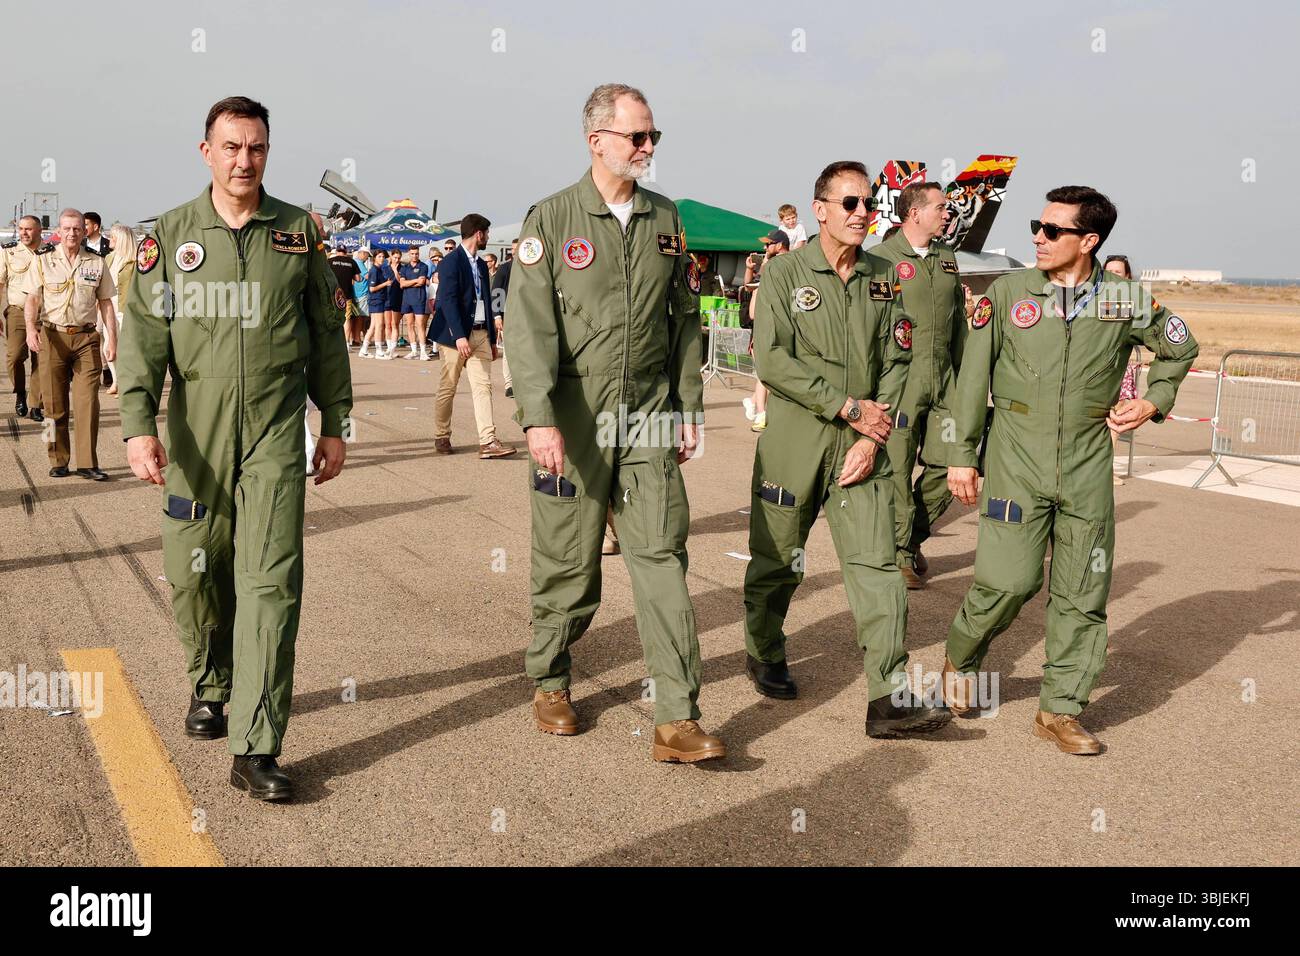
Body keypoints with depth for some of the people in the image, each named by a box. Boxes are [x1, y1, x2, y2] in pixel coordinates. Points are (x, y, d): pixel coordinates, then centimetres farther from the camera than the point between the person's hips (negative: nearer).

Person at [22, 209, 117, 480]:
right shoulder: (42, 260, 6)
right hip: (52, 336, 0)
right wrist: (31, 328, -15)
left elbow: (105, 303, 12)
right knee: (54, 404, 3)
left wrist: (112, 338, 4)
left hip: (87, 338, 0)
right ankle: (58, 461, 12)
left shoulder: (96, 262, 9)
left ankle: (88, 463, -3)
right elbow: (32, 299, 2)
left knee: (88, 402, -6)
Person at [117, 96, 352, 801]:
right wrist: (138, 426, -12)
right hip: (195, 437, 1)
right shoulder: (169, 235, 5)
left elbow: (326, 330, 10)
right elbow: (143, 334, -1)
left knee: (271, 579, -8)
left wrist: (334, 424, 9)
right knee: (194, 576, 10)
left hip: (276, 433, -1)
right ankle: (209, 686, 38)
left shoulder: (299, 232, 6)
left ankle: (256, 749, -7)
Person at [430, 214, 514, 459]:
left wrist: (492, 339, 16)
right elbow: (448, 301, -17)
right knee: (447, 388, 4)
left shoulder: (481, 265, 16)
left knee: (483, 387, -3)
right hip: (456, 335, -7)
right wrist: (459, 336, -25)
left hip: (480, 334, 7)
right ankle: (441, 438, 16)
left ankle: (488, 442, -8)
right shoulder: (452, 262, -8)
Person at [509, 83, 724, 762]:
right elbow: (529, 325, -9)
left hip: (649, 415, 3)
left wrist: (688, 408, 11)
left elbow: (685, 319, 15)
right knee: (568, 562, 7)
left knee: (662, 557, -3)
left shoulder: (665, 219, 10)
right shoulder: (550, 219, -2)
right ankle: (549, 683, 31)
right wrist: (539, 419, -19)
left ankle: (677, 720, -2)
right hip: (574, 419, -3)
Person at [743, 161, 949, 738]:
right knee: (777, 561, 10)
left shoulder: (883, 281, 9)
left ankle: (890, 700, -5)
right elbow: (772, 361, -13)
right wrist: (848, 406, -15)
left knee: (876, 565, -6)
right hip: (794, 446, -2)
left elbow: (896, 365, 6)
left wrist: (872, 438, -6)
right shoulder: (785, 273, -3)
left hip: (861, 450, 3)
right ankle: (764, 656, 36)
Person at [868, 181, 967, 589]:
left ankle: (914, 539, 24)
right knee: (897, 469, -3)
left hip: (942, 380, 6)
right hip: (898, 379, -6)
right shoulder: (881, 258, -4)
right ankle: (900, 554, 9)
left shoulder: (947, 258, 15)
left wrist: (960, 375, 17)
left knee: (945, 464, 5)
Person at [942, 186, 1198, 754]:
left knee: (1082, 593, 4)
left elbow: (1180, 348, 21)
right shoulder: (1007, 293, 0)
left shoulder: (1124, 300, 3)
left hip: (1088, 468, 2)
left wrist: (1154, 401, 8)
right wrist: (962, 455, 1)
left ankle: (1061, 710, 17)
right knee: (1009, 580, -10)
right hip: (1016, 464, -2)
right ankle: (961, 661, 19)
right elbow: (973, 379, 2)